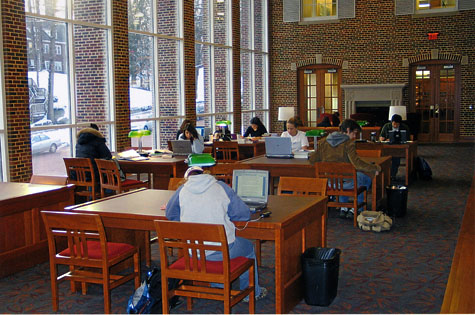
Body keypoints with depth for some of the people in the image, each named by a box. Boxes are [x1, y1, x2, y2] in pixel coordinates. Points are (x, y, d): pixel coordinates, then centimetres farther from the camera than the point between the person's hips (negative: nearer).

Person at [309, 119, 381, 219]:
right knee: (367, 178, 23)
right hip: (344, 182, -5)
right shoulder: (348, 143, -13)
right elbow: (357, 163, -24)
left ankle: (343, 208, 34)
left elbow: (312, 160, 8)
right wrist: (375, 168, -13)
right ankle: (355, 209, 21)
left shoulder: (323, 141, 3)